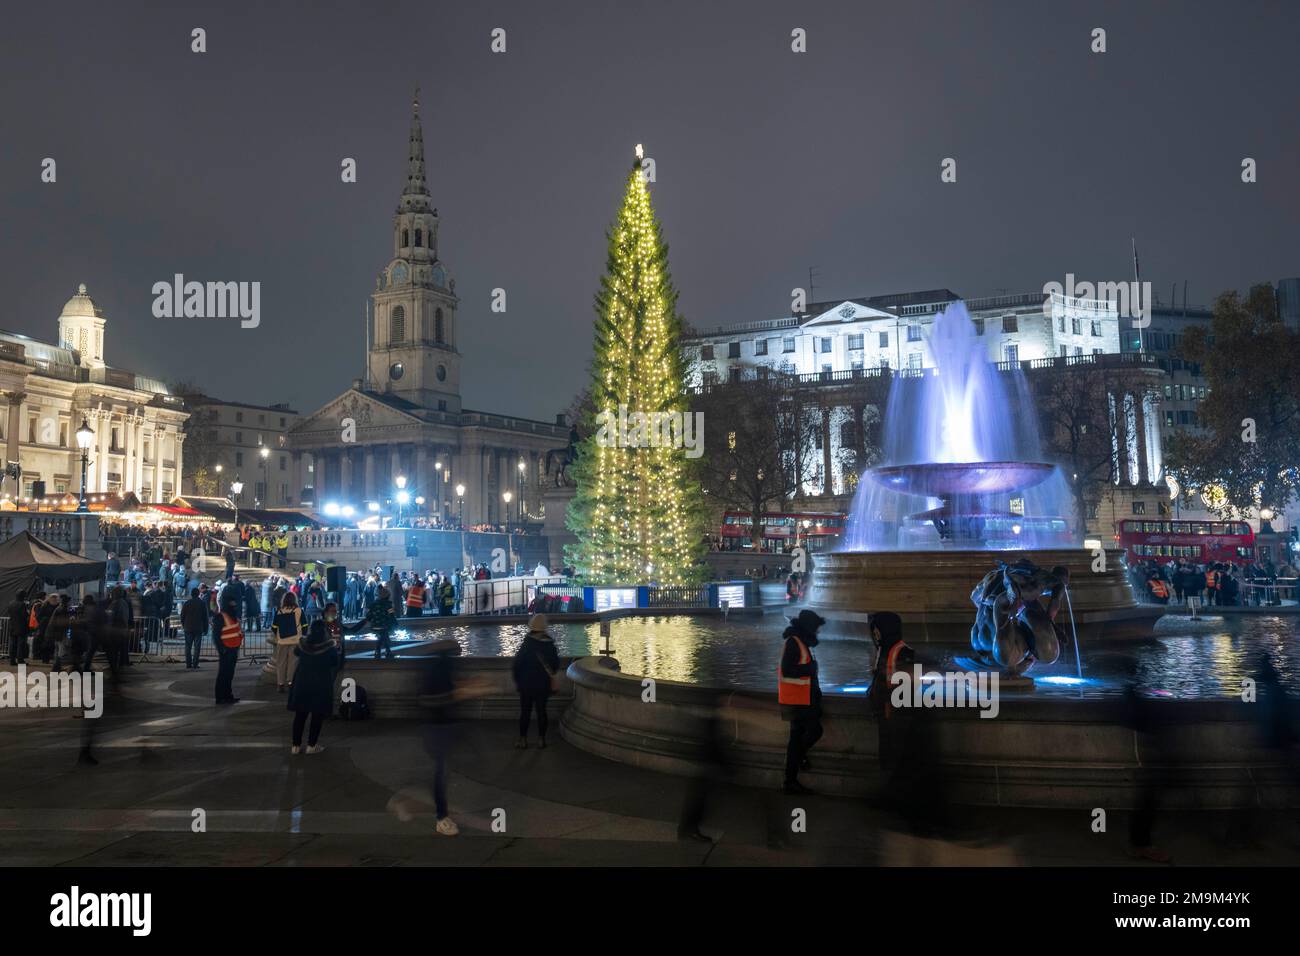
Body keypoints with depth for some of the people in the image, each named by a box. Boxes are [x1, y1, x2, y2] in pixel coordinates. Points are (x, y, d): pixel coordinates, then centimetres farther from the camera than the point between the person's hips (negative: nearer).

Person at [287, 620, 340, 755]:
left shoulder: (303, 643, -5)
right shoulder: (329, 646, -14)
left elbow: (296, 653, 17)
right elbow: (335, 663, 0)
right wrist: (335, 649, 15)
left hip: (302, 683, 3)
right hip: (322, 685, -3)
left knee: (300, 714, 11)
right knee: (317, 716, 6)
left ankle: (296, 745, 14)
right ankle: (311, 745, 7)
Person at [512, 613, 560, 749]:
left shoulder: (526, 645, -15)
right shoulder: (550, 645, -7)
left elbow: (515, 666, -11)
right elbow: (556, 666, 4)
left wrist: (516, 681, 2)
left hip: (526, 685, -2)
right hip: (543, 685, 2)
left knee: (525, 712, 8)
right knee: (541, 711, 11)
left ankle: (523, 740, 13)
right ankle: (541, 740, 14)